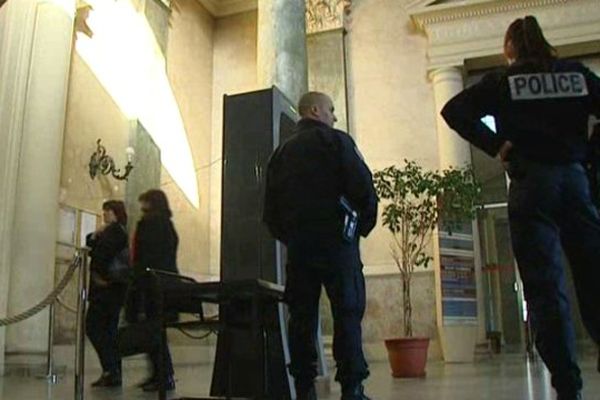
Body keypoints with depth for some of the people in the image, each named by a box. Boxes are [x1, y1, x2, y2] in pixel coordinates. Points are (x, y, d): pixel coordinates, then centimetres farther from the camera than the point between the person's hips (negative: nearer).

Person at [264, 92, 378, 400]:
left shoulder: (283, 151, 17)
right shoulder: (336, 141, 1)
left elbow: (271, 204, 14)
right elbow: (363, 186, -10)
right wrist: (364, 224, 4)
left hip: (297, 244, 5)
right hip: (335, 240, -5)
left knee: (301, 316, 5)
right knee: (347, 312, -3)